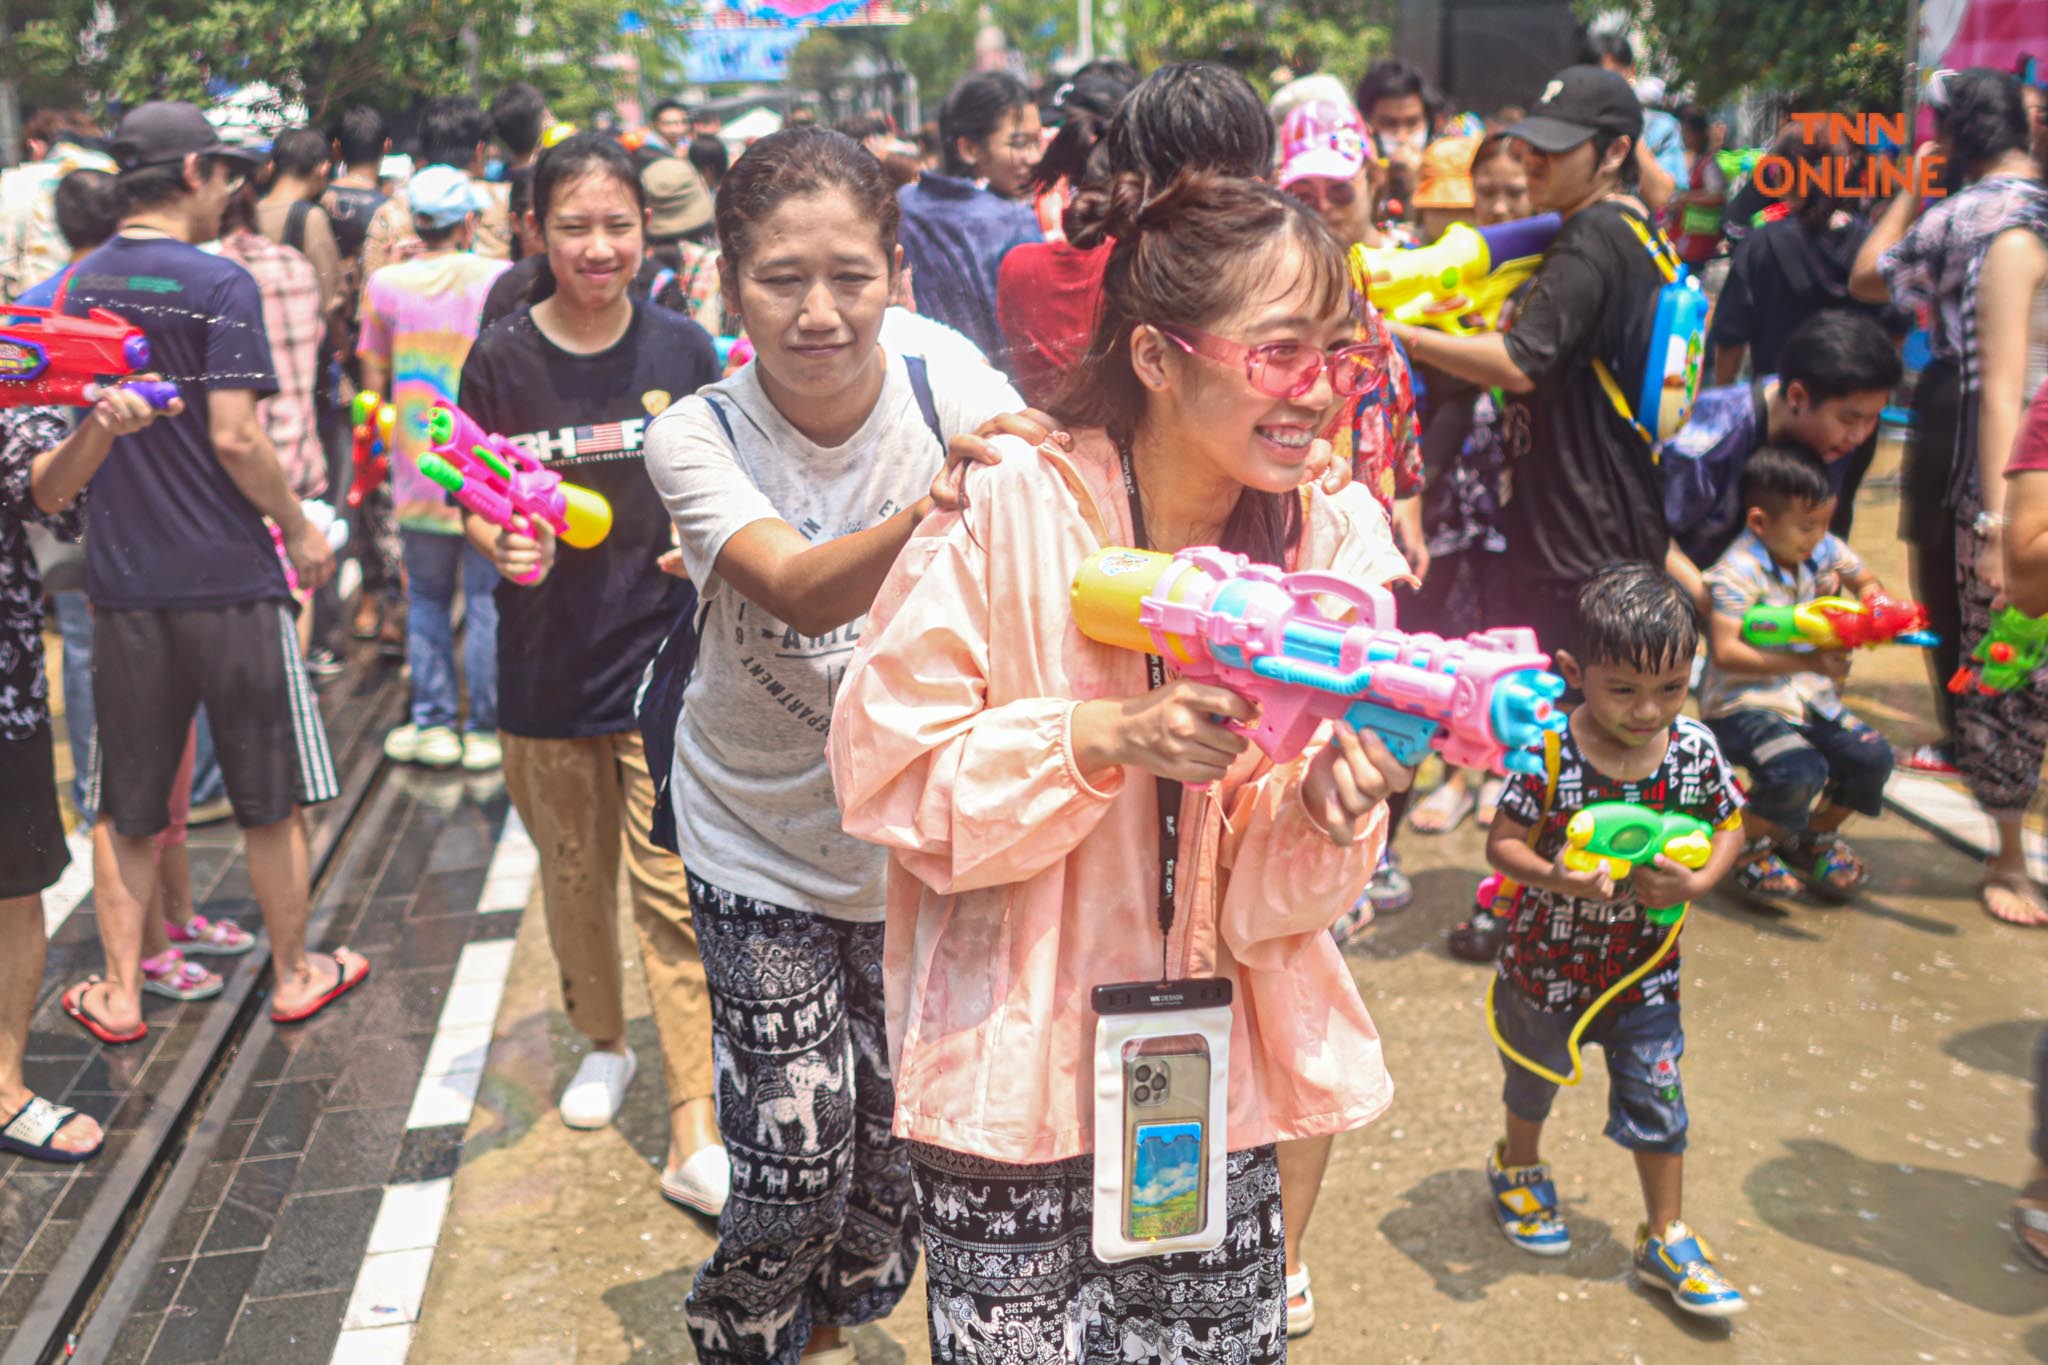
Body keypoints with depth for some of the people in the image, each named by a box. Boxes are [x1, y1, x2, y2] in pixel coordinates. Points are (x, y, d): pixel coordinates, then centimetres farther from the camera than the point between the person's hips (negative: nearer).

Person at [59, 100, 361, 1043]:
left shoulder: (77, 287, 7)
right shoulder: (218, 284, -12)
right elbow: (234, 438, -17)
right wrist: (299, 528, -4)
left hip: (121, 580, 5)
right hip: (228, 578, -5)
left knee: (124, 806, 14)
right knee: (271, 797, 9)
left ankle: (118, 995, 20)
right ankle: (294, 976, 21)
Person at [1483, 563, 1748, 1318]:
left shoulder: (1696, 750, -15)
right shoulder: (1550, 756, -25)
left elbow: (1730, 826, -1)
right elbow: (1502, 843, -19)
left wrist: (1695, 884, -19)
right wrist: (1554, 878, -38)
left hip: (1646, 967, 2)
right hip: (1548, 964, -2)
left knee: (1656, 1099, 10)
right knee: (1534, 1080, 23)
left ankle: (1666, 1240, 31)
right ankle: (1519, 1168, 54)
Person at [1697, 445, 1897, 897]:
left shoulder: (1824, 550, 2)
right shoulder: (1738, 572, -21)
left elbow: (1867, 581, 24)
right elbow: (1725, 653, -29)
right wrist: (1807, 661, -36)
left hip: (1809, 697, 7)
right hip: (1742, 703, -7)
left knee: (1873, 757, -10)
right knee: (1799, 772, -28)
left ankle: (1815, 837, 20)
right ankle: (1748, 847, 4)